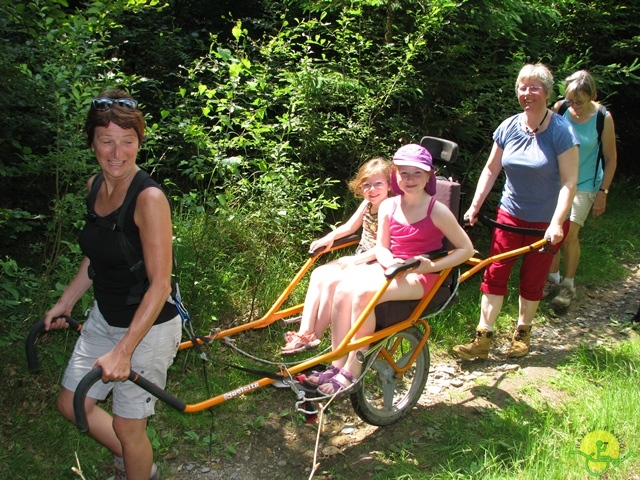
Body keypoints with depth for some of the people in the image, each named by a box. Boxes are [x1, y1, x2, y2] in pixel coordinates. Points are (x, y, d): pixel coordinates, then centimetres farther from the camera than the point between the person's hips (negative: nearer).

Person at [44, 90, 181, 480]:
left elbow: (160, 285, -25)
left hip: (147, 328, -8)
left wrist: (123, 351, -27)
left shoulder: (150, 198, -25)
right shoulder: (95, 185, -1)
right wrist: (66, 302, 20)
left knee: (127, 425, 7)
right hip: (104, 319, 8)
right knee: (72, 403, 20)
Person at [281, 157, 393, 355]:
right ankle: (304, 333, -11)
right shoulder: (367, 205, 7)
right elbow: (350, 227, 19)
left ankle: (315, 337, -11)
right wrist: (329, 237, 2)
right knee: (318, 275, -7)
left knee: (332, 282, -24)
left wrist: (355, 260, -23)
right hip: (357, 260, 9)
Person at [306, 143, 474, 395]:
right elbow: (381, 247, 10)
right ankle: (336, 366, -16)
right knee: (343, 289, -25)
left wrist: (431, 266, -15)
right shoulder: (388, 206, 6)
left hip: (420, 276, -5)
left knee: (363, 294, -31)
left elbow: (466, 249, -3)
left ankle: (351, 372, -21)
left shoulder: (437, 211, -6)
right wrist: (390, 262, -13)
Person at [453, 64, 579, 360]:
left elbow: (569, 181, -16)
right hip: (510, 214, 3)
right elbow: (491, 170, 7)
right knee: (494, 274, -1)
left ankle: (522, 332, 29)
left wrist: (556, 223, -24)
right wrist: (475, 206, 2)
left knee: (532, 280, 8)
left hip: (546, 221, -3)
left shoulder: (561, 131, -13)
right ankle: (483, 339, 5)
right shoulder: (509, 127, -1)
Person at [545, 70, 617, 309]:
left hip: (584, 184, -3)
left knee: (569, 234, -8)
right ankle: (552, 279, 23)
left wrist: (603, 192, -6)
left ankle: (568, 284, 11)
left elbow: (610, 159, -4)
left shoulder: (603, 118, -13)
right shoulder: (560, 108, -8)